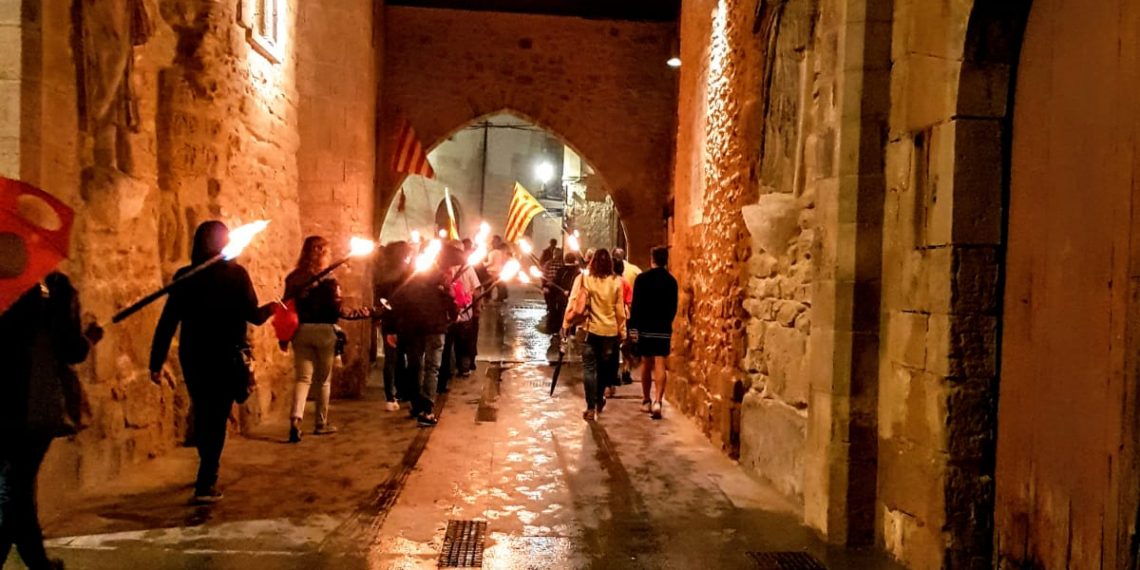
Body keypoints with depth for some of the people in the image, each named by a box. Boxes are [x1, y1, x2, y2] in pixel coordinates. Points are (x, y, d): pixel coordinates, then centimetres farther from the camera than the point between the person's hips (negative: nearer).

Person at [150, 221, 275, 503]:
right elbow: (254, 316, -7)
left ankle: (207, 474, 35)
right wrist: (272, 307, 15)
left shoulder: (184, 276, 2)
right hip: (226, 357, -3)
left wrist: (157, 362, 1)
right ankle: (205, 485, 0)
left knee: (203, 415, 20)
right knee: (217, 418, 4)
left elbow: (167, 321, -2)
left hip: (193, 356, 3)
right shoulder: (235, 273, -5)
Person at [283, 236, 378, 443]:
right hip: (324, 331, -3)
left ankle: (295, 419, -17)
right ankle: (321, 423, 20)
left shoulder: (293, 278, 4)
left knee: (303, 378, 4)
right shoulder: (328, 278, -9)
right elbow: (338, 310, -12)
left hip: (300, 331, 3)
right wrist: (366, 312, -2)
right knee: (323, 380, 10)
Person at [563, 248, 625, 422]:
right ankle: (599, 401, 32)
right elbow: (620, 309, 1)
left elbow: (575, 304, -7)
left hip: (591, 329, -2)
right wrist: (621, 332, 8)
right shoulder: (616, 282, -2)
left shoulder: (584, 279, -6)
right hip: (610, 330, 2)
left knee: (589, 368, 3)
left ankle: (591, 408, -1)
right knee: (604, 367, 17)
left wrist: (567, 323, 1)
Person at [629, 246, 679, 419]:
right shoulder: (671, 281, 1)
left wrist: (633, 327, -5)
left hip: (645, 327, -1)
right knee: (660, 365, -2)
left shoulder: (642, 278, -7)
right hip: (664, 329, 1)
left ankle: (646, 401, 21)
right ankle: (657, 401, -15)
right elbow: (673, 308, 7)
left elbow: (635, 305, -9)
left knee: (646, 364, 12)